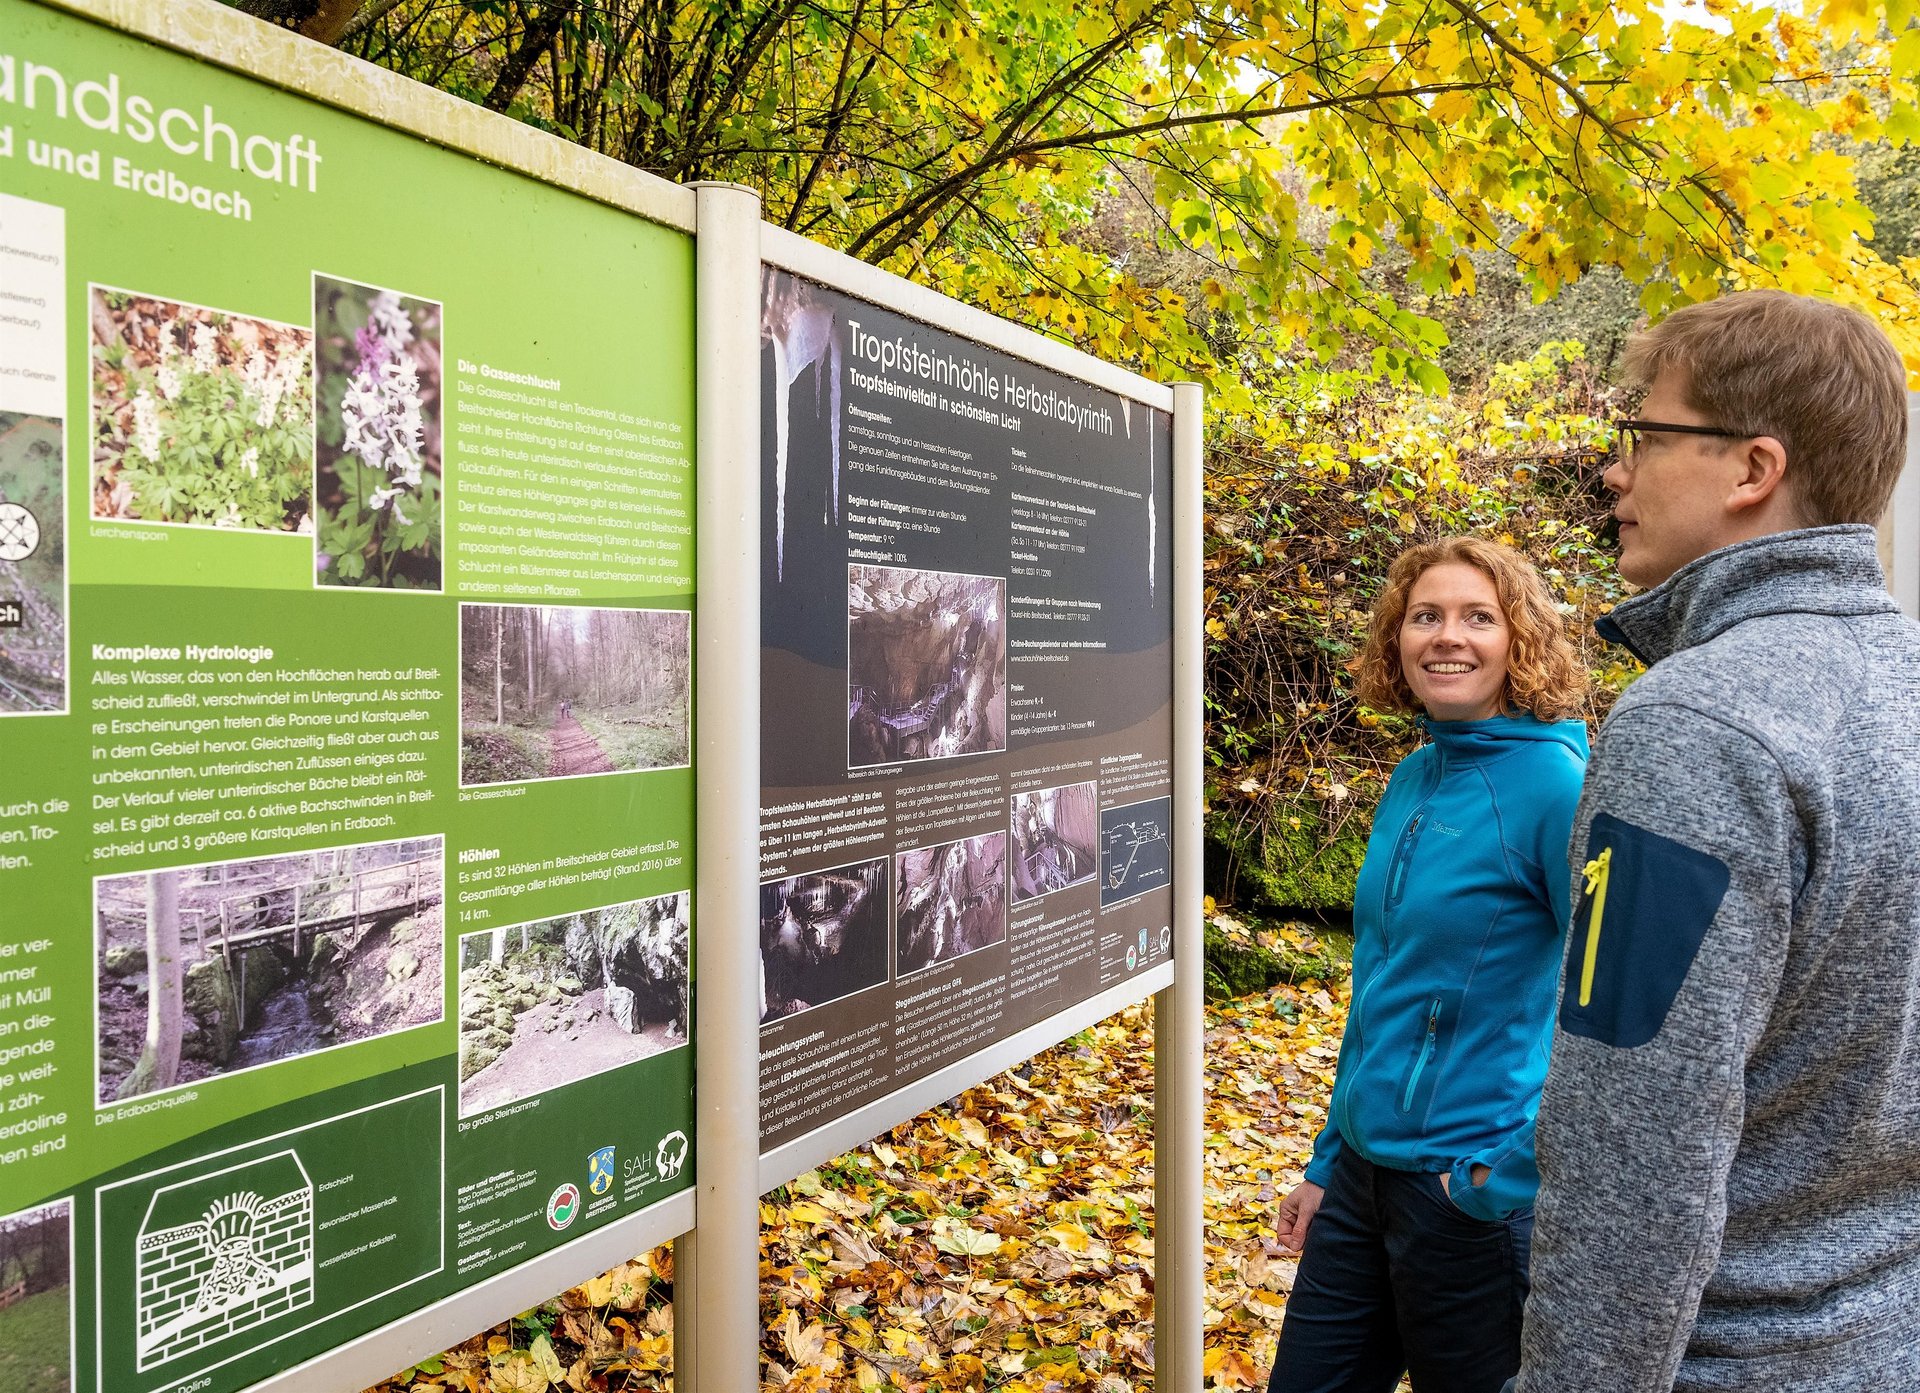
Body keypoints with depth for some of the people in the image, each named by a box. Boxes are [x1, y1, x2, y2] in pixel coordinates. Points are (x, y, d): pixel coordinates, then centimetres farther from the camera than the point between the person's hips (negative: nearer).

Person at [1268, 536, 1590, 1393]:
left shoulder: (1556, 783, -15)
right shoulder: (1413, 779, 6)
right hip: (1364, 1171, 7)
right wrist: (1330, 1160, 15)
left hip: (1474, 1193, -7)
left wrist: (1513, 1173, -18)